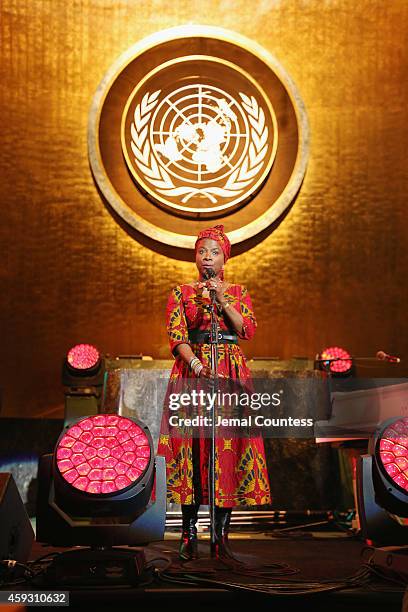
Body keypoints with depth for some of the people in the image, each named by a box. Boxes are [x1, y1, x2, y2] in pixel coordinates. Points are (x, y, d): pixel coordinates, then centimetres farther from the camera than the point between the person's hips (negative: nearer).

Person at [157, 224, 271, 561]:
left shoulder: (239, 292, 14)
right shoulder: (181, 293, 9)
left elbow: (249, 330, 0)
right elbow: (175, 334, -2)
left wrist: (222, 300, -9)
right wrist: (195, 363, -17)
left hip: (231, 371, 1)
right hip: (191, 368, -1)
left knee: (229, 442, -5)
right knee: (191, 442, -6)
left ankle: (222, 533, 1)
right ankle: (189, 533, -1)